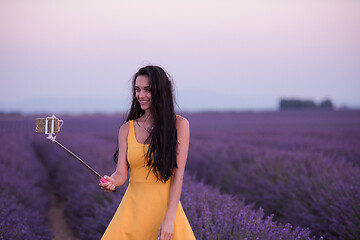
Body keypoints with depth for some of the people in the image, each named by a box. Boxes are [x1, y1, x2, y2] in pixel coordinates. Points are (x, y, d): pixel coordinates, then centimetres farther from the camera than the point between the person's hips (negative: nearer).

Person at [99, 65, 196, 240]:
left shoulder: (179, 124, 0)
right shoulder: (127, 129, 8)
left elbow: (178, 174, -6)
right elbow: (121, 173, 4)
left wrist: (169, 219, -15)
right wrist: (112, 182, -21)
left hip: (165, 204, -2)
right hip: (133, 206, 2)